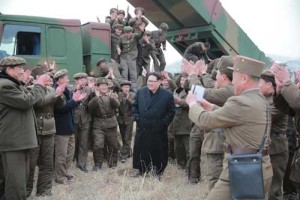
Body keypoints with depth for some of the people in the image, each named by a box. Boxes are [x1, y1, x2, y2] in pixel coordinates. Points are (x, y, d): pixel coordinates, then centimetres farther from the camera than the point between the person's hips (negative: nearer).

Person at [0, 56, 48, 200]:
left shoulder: (16, 85, 20)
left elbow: (30, 101, 22)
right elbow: (26, 101, -20)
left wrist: (39, 86, 9)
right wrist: (39, 85, -9)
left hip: (19, 140, 11)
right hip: (12, 141, -11)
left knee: (14, 179, 19)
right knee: (16, 182, -9)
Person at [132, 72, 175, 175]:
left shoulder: (167, 95, -5)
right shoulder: (140, 92, 4)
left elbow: (171, 111, 0)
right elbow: (134, 106, 13)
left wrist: (164, 122, -8)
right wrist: (137, 118, 2)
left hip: (159, 131, -2)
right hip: (142, 129, 2)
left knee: (158, 153, 7)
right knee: (141, 152, 10)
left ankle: (158, 173, 23)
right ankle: (141, 171, 25)